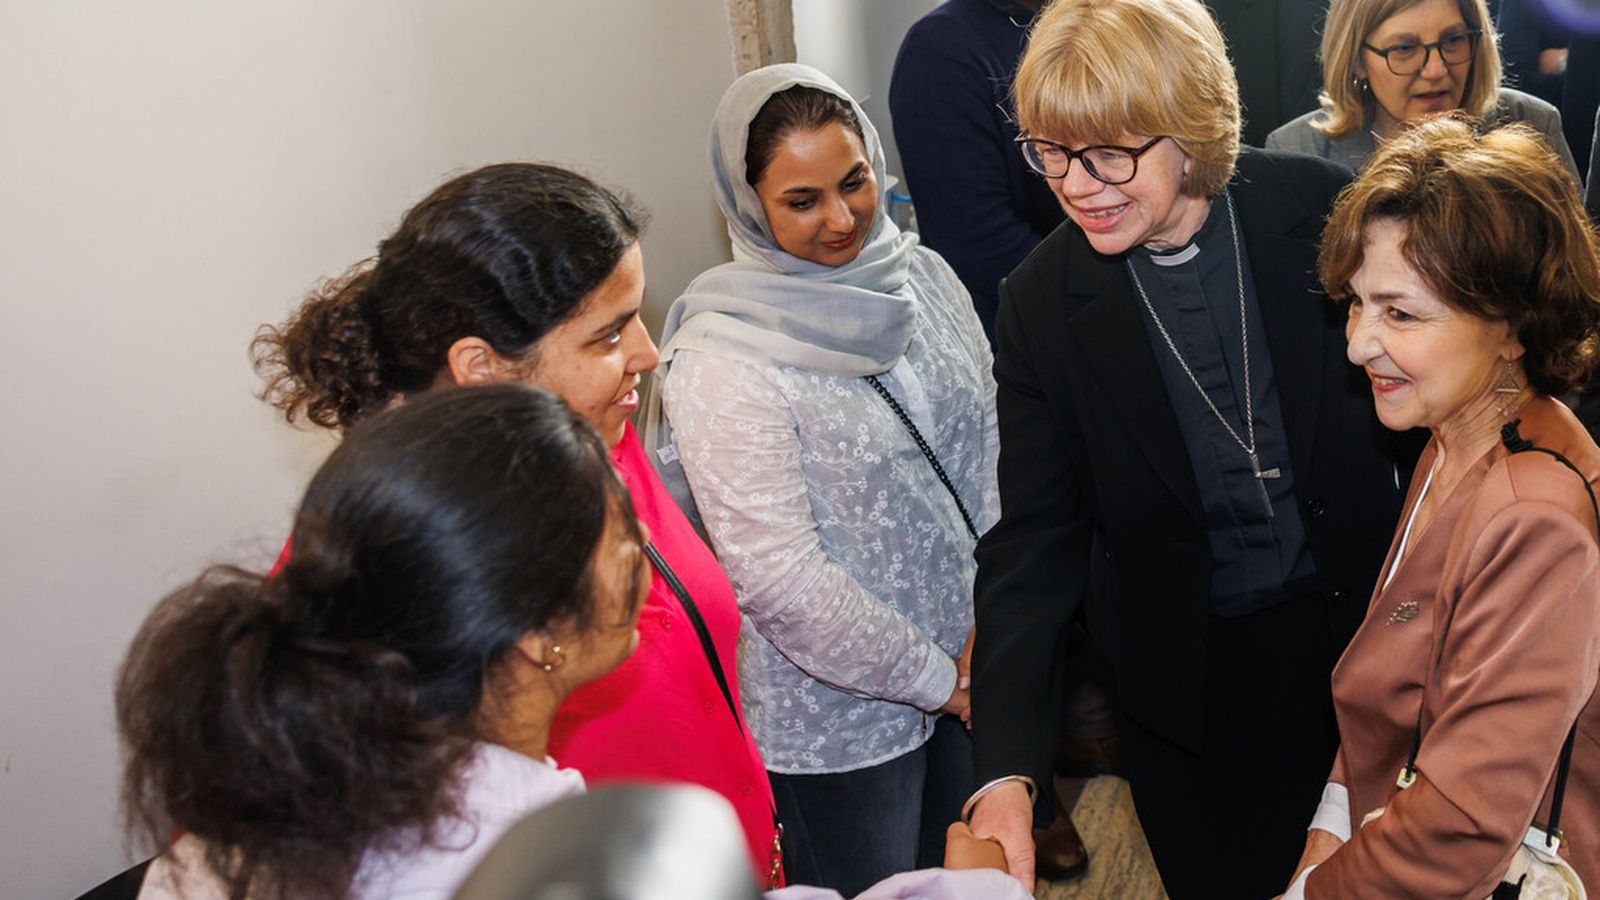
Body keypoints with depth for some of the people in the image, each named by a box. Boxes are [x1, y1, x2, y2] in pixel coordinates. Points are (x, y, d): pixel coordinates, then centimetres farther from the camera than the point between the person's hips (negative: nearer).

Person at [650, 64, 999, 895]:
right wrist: (935, 679, -13)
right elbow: (776, 577, -22)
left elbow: (987, 448, 5)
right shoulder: (721, 359, -22)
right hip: (839, 717, -6)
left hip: (972, 664, 6)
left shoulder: (921, 275, -2)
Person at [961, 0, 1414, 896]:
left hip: (1360, 629, 1)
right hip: (1186, 679, 0)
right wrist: (1008, 773, -24)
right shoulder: (1043, 304, -13)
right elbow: (1034, 543, -13)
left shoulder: (1323, 208, -13)